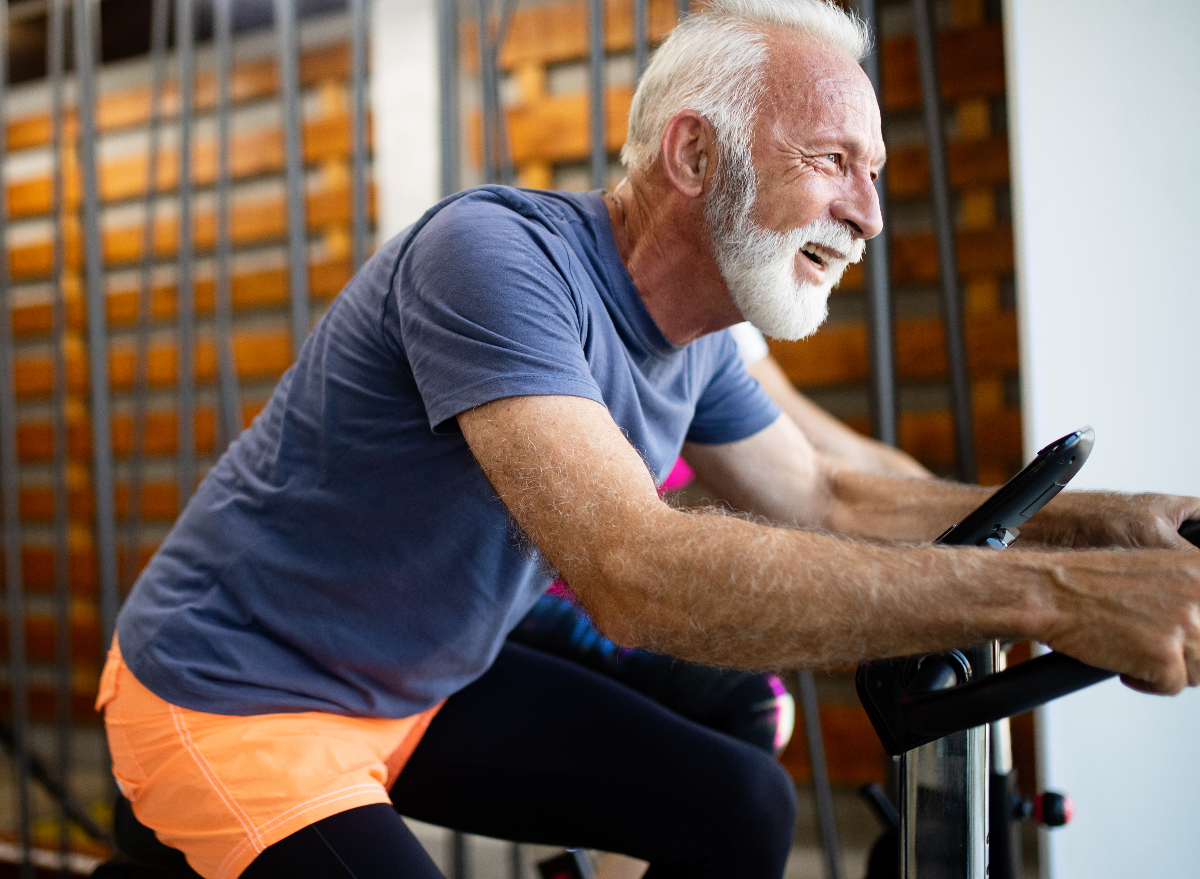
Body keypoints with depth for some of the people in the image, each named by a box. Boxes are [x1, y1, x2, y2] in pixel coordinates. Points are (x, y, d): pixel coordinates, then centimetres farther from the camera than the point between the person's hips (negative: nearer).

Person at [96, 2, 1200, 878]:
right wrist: (1042, 595, -40)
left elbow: (826, 501, 11)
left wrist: (1106, 519, -2)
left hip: (417, 685, 8)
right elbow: (638, 575, -40)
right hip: (231, 702, -8)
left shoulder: (696, 338, -2)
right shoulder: (497, 253, -29)